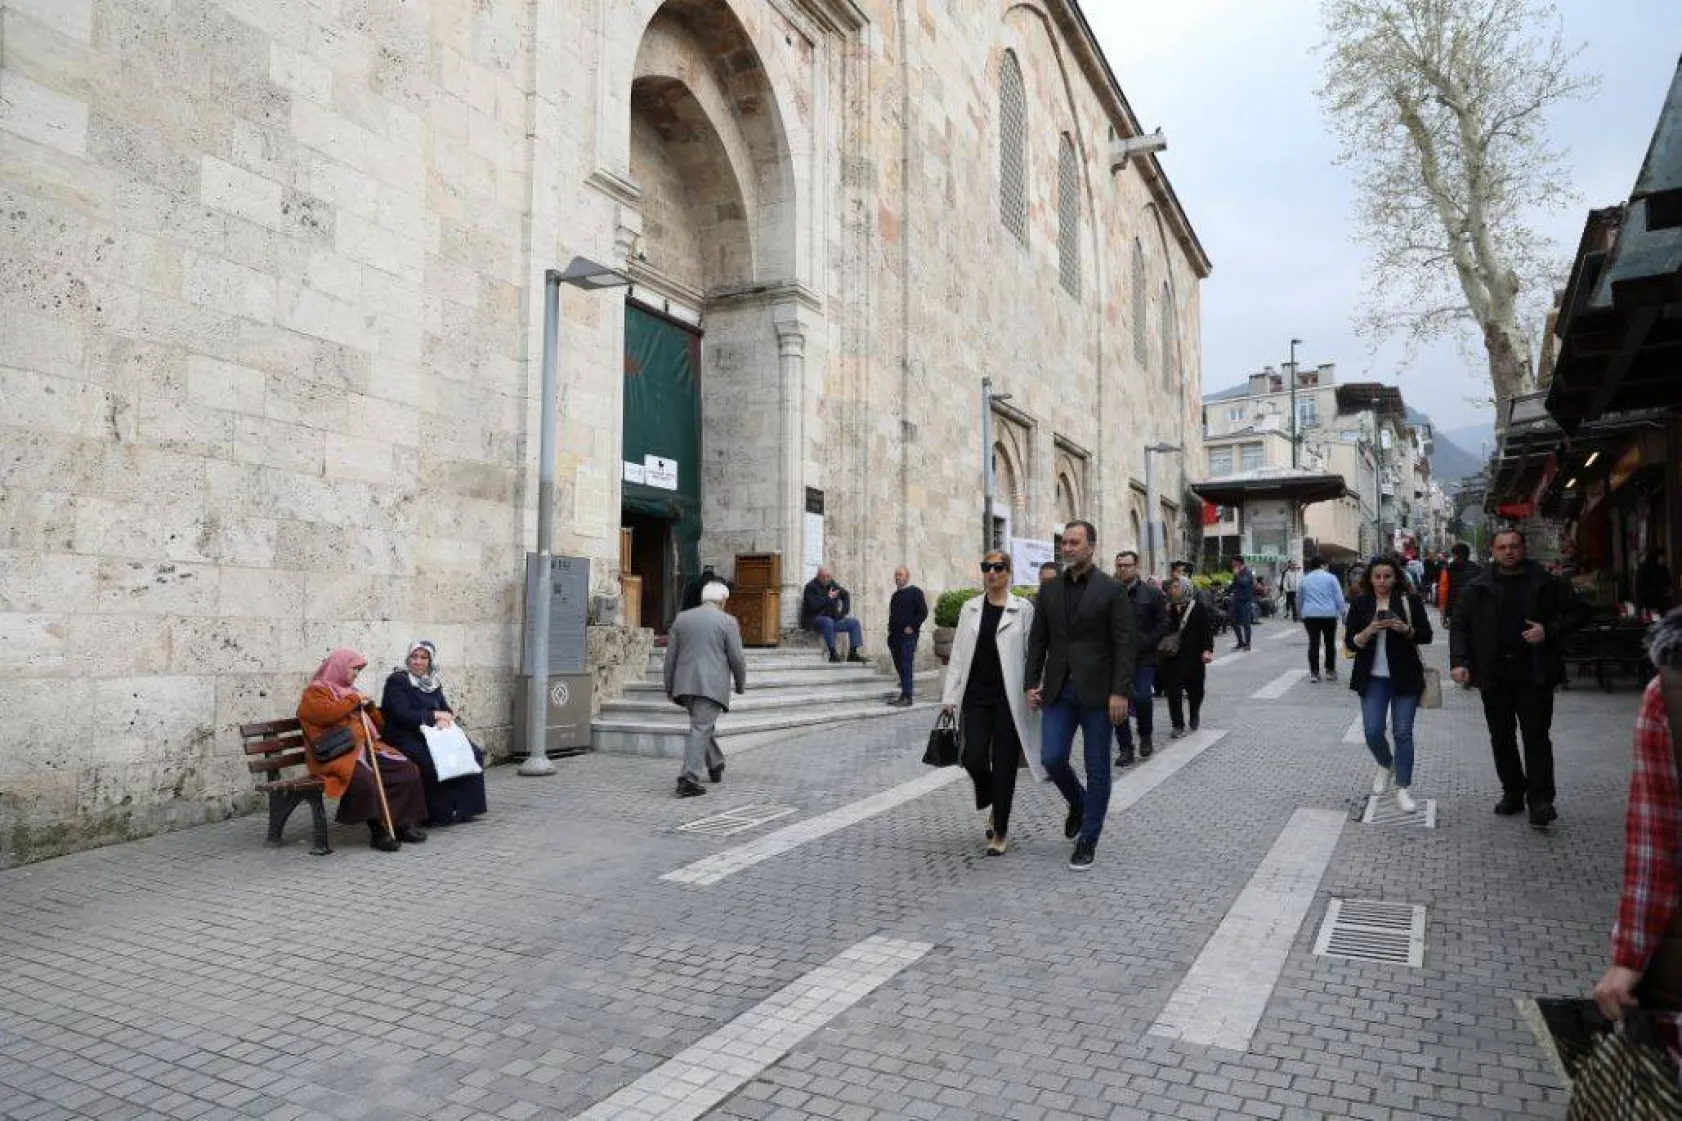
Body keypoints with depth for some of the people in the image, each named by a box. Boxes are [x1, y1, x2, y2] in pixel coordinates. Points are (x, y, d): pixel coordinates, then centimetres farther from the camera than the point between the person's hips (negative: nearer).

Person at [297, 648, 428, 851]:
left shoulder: (350, 691, 28)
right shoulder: (315, 691, 8)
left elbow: (378, 725, 29)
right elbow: (325, 713, -16)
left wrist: (369, 706, 10)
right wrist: (354, 700, -5)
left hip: (365, 749, 7)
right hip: (337, 754, -7)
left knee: (407, 770, -13)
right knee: (364, 778, -37)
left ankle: (404, 823, -10)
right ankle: (378, 830, -25)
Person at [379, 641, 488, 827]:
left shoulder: (432, 683, 17)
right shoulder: (397, 680, -3)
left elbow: (446, 710, 14)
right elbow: (402, 714, -15)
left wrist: (445, 719, -10)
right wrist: (434, 715, -11)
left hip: (431, 736, 7)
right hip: (406, 740, -7)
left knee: (474, 753, -13)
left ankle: (463, 808, -7)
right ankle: (441, 814, -19)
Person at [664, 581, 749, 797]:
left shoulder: (682, 618, 10)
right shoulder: (727, 621, -3)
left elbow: (671, 656, 9)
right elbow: (736, 658, -4)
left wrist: (669, 687, 15)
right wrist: (741, 683, 12)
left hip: (686, 684, 5)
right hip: (712, 685, -5)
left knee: (703, 725, 22)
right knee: (701, 730, -6)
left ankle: (715, 766, 35)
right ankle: (689, 779, -13)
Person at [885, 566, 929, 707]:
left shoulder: (915, 592, -2)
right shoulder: (895, 595, 20)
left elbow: (923, 612, -8)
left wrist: (912, 627, -14)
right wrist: (891, 629, 14)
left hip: (908, 635, -7)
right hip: (895, 636, 7)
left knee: (906, 665, -10)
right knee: (899, 665, 8)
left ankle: (907, 697, -9)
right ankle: (904, 694, 18)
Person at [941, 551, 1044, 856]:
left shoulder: (1023, 609, -1)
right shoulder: (970, 608, 9)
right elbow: (958, 655, 9)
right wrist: (950, 695, 4)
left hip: (1009, 699, -3)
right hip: (976, 697, 3)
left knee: (1004, 765, 2)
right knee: (974, 759, -5)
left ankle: (1000, 832, 18)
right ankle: (994, 806, 27)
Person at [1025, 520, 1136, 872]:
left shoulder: (1112, 590, -5)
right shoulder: (1049, 590, 8)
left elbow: (1124, 645, -8)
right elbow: (1037, 640, 10)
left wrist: (1119, 692, -15)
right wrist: (1032, 683, 4)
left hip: (1097, 692, -3)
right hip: (1059, 690, 4)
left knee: (1096, 768, 4)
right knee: (1052, 758, -2)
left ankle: (1088, 840, 17)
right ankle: (1077, 803, 30)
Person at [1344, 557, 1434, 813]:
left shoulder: (1410, 601, 0)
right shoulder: (1360, 605, 2)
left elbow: (1426, 636, 2)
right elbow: (1351, 643, 1)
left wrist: (1406, 629, -18)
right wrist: (1369, 631, -18)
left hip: (1404, 677, -1)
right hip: (1373, 679, 1)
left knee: (1403, 733, 0)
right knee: (1372, 732, -2)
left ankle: (1403, 789, 10)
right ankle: (1386, 765, 30)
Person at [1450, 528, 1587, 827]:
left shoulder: (1546, 583, 2)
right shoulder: (1477, 587, 5)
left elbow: (1574, 613, 7)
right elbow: (1459, 625, 4)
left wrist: (1549, 631, -10)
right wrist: (1458, 661, -8)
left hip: (1534, 673, -2)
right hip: (1494, 674, 2)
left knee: (1536, 735, -4)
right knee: (1501, 738, 10)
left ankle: (1540, 799, -1)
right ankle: (1513, 792, 22)